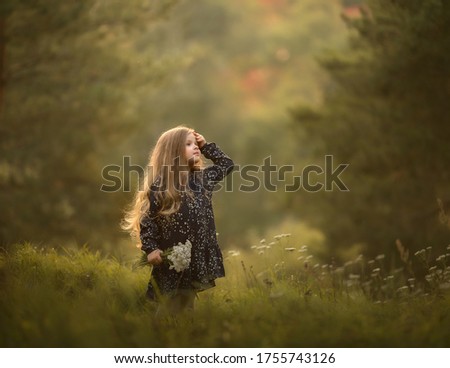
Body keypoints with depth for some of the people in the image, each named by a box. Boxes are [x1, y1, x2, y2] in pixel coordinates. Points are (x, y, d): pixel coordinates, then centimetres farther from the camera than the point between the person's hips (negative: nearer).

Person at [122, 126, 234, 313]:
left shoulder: (202, 178, 8)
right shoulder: (159, 187, -9)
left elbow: (227, 164, 22)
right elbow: (147, 220, -7)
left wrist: (206, 146, 13)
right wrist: (151, 248, -17)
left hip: (199, 259, 5)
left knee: (187, 311, 12)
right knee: (170, 313, 1)